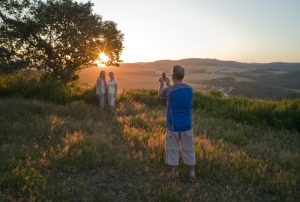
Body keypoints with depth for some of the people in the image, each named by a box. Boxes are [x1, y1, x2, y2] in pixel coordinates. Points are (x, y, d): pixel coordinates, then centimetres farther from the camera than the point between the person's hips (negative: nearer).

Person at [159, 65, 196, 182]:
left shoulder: (169, 90, -16)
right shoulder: (189, 89, -3)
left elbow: (161, 95, 8)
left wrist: (162, 84, 26)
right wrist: (168, 84, 27)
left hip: (173, 125, -3)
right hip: (187, 125, 3)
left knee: (173, 149, 12)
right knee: (188, 149, 13)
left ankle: (175, 173, 22)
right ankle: (192, 173, 20)